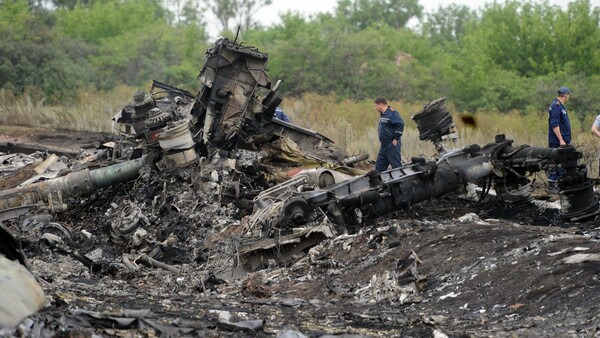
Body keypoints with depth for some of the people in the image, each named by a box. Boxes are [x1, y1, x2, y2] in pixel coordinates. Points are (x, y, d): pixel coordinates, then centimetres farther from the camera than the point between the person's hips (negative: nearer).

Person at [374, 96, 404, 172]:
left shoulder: (392, 113, -15)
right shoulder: (382, 114, 15)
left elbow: (401, 124, -25)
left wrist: (396, 139, -21)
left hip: (392, 145, -10)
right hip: (384, 145, 10)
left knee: (396, 166, -8)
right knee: (379, 166, 11)